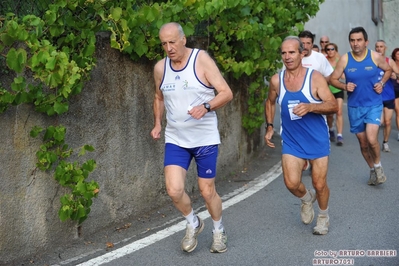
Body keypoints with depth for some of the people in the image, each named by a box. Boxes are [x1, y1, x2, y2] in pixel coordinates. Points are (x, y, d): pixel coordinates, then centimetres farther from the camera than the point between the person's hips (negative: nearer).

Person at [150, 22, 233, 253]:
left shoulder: (201, 60, -11)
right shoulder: (160, 68, 2)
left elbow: (227, 93, -13)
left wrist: (206, 107, -30)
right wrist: (157, 123, 7)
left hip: (205, 138, -3)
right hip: (175, 139, 3)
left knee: (207, 191, 5)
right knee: (174, 190, -10)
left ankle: (219, 231, 34)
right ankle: (193, 224, 21)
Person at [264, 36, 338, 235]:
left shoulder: (315, 77, -13)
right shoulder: (276, 80, -3)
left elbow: (333, 105, -17)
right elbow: (270, 102, 17)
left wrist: (310, 107, -32)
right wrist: (269, 126, 9)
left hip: (317, 140, -2)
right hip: (291, 141, 2)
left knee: (319, 184, 5)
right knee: (292, 183, -11)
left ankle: (323, 215, 36)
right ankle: (307, 198, 25)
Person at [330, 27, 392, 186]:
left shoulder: (375, 56, -7)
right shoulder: (345, 59, -7)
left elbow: (388, 70, 11)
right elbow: (333, 79, -1)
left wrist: (382, 83, -6)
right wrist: (344, 86, -19)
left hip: (374, 104, -2)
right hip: (355, 107, 2)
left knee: (371, 139, -20)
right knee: (363, 143, 11)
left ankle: (378, 166, 8)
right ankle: (372, 170, 34)